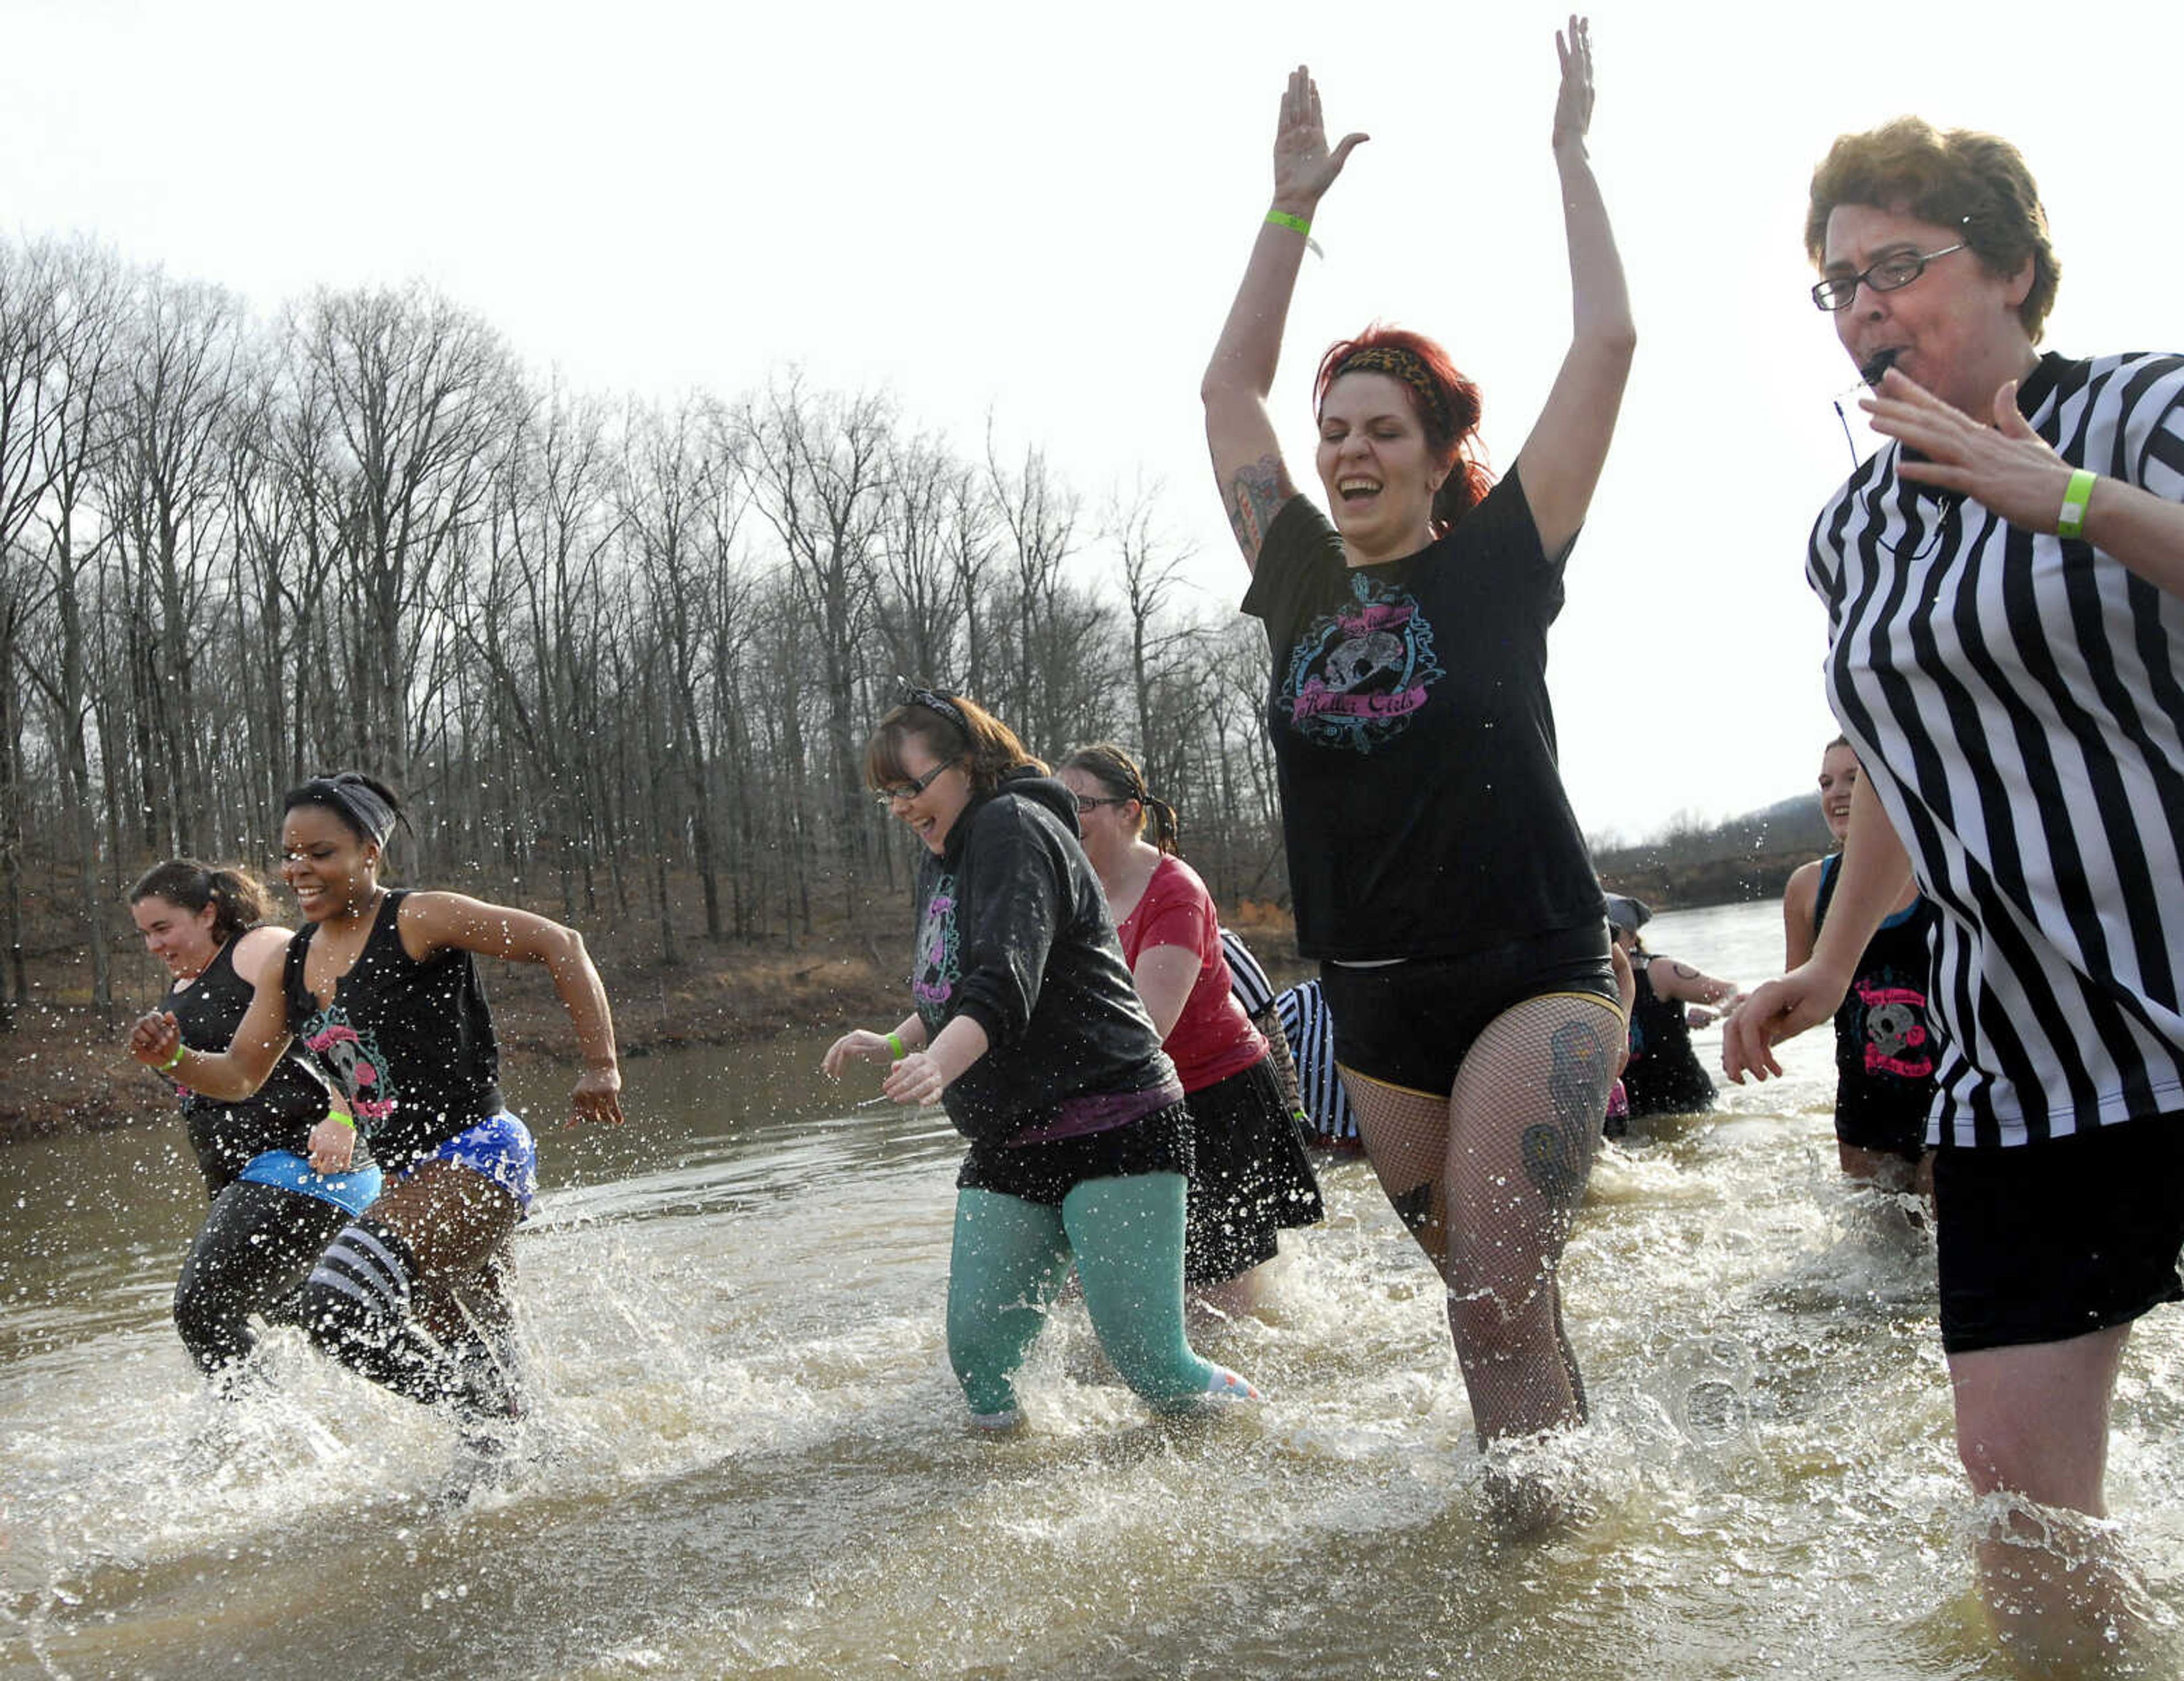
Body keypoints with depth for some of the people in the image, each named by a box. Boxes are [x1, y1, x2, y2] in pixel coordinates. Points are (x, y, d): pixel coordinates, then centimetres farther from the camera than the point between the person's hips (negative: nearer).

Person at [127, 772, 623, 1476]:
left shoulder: (417, 921, -13)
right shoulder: (292, 964, 9)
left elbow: (558, 945, -13)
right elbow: (240, 1075, 14)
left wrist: (601, 1067, -14)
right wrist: (173, 1058, -7)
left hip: (478, 1157, -9)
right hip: (407, 1177, 9)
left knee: (345, 1298, -23)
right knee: (476, 1348, 20)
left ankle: (495, 1420, -5)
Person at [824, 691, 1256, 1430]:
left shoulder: (1014, 827, -10)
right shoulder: (941, 856, 18)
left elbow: (1006, 981, -27)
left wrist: (937, 1066, -42)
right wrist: (894, 1044, 15)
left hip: (1112, 1127, -9)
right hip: (1007, 1147, 9)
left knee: (1151, 1362, -10)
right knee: (978, 1354, -4)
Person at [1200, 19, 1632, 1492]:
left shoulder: (1497, 565, -2)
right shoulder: (1304, 580, 9)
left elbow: (1608, 344, -4)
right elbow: (1230, 387, 18)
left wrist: (1572, 151, 5)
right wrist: (1294, 204, 19)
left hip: (1532, 978, -5)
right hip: (1376, 1006, 5)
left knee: (1498, 1299, -15)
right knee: (1491, 1299, 13)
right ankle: (1566, 1473, 28)